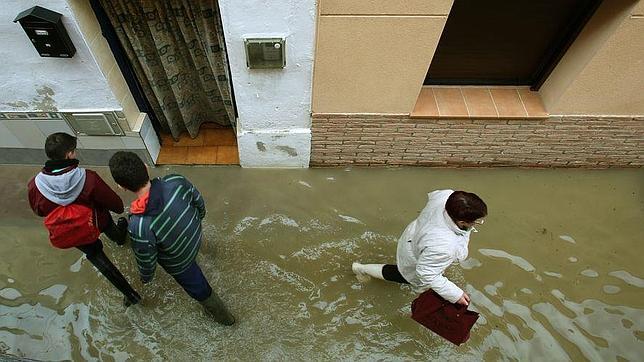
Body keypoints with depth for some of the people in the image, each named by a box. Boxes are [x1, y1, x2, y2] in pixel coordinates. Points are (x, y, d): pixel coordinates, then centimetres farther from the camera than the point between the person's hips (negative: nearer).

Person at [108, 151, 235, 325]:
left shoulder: (139, 227, -41)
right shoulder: (176, 180, -32)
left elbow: (147, 261, -21)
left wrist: (145, 278, 3)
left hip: (179, 262, -4)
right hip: (196, 237, 4)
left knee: (198, 289, 24)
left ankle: (223, 315, 49)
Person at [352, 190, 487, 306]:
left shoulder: (447, 195, -32)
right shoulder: (442, 246, -49)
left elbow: (433, 194, -5)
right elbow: (427, 274, -33)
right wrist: (455, 294, -25)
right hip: (414, 263, -6)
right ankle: (363, 269, 40)